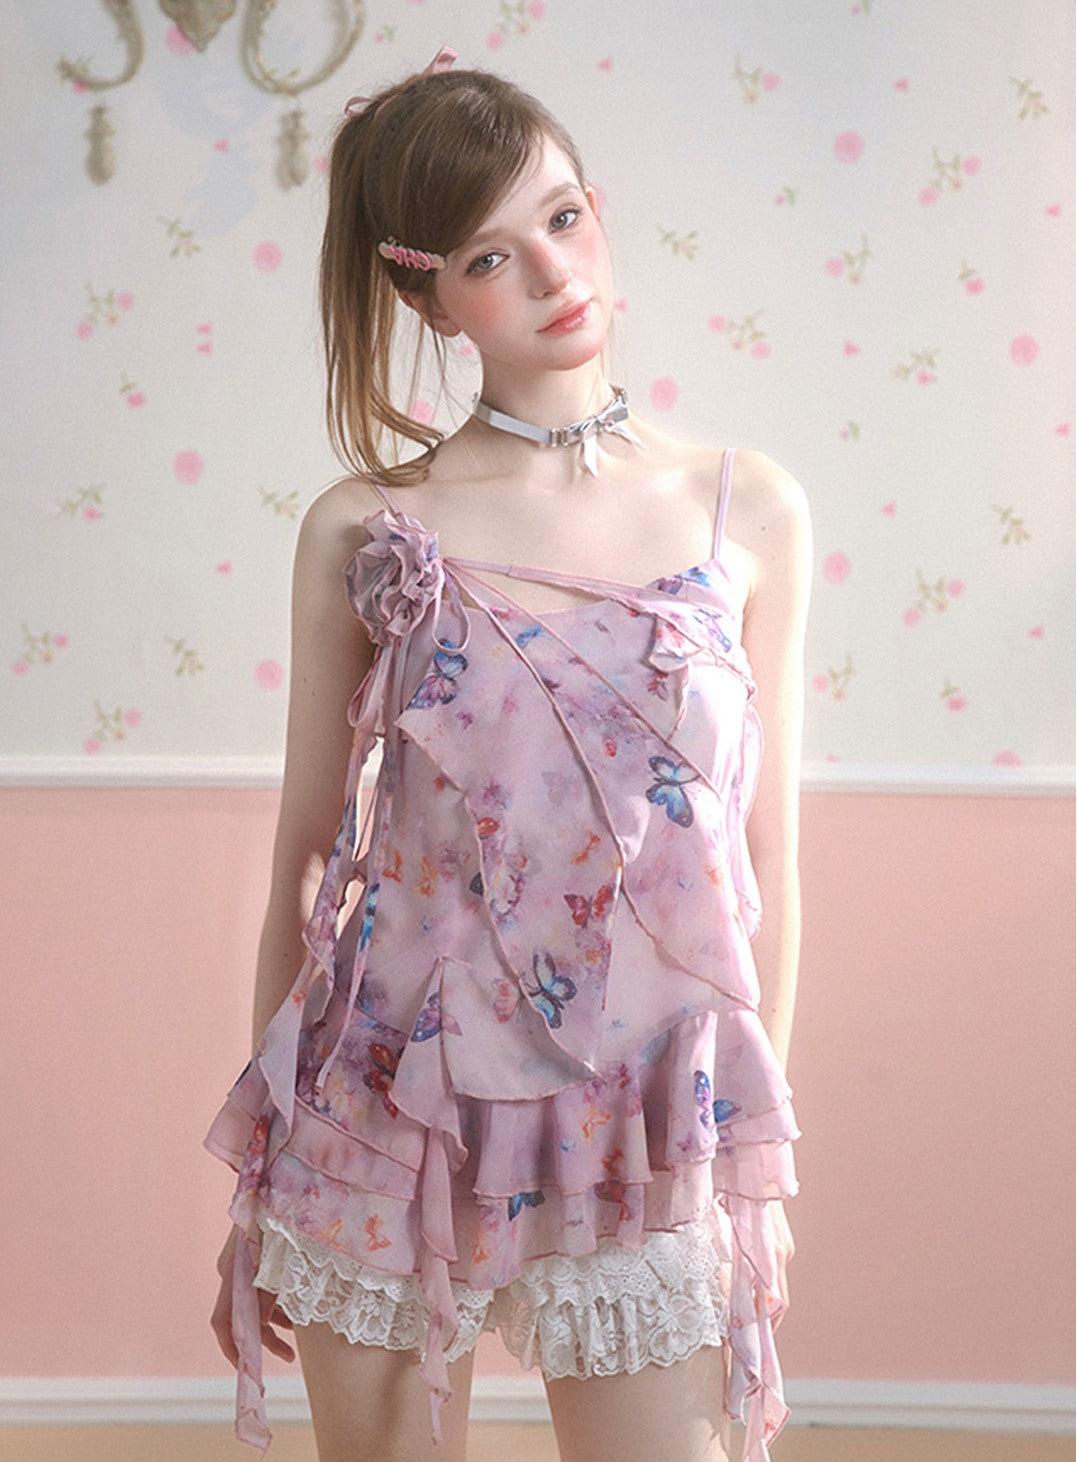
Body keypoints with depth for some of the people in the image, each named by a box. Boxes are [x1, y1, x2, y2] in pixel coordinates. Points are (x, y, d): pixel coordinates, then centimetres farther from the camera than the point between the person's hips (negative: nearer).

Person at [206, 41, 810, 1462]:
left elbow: (769, 855, 5)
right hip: (391, 1106, 0)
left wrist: (765, 1166, 8)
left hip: (644, 1127, 1)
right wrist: (259, 1189, 9)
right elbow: (303, 851, 4)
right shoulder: (363, 531, -3)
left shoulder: (751, 511, 0)